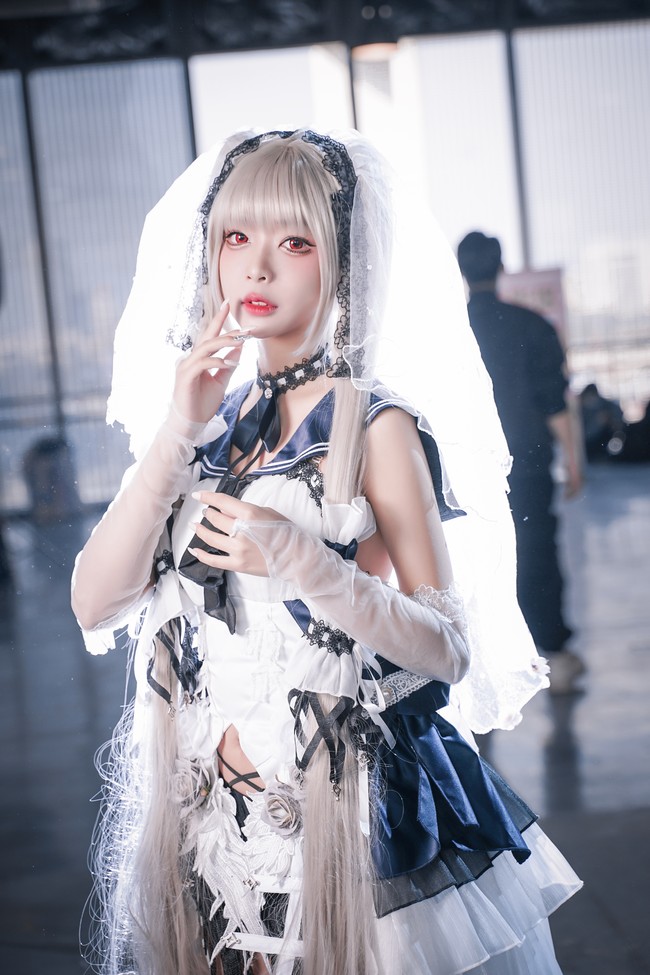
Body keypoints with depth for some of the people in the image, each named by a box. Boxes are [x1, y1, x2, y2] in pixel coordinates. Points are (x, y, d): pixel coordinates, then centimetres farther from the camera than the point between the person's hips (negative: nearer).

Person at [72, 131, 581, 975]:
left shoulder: (373, 425, -9)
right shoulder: (206, 422, 4)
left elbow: (450, 649, -12)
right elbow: (95, 606, -5)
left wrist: (303, 564, -26)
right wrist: (175, 434, -14)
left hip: (354, 808, -4)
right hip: (211, 811, 5)